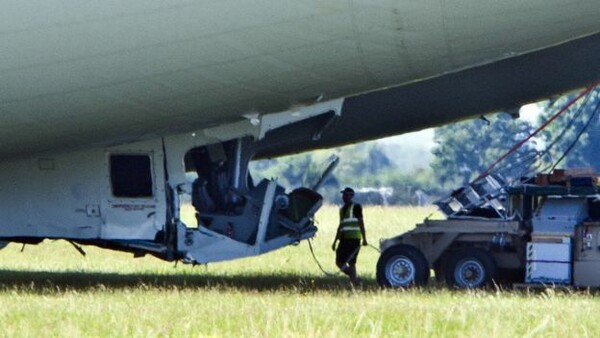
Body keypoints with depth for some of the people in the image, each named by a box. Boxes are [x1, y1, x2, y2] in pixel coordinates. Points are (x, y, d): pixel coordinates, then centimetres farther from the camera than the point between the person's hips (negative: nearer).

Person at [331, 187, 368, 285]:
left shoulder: (356, 207, -1)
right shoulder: (342, 209, 21)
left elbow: (361, 223, -6)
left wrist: (364, 239, -13)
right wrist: (335, 241, 24)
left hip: (353, 239, -8)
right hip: (344, 239, 8)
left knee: (351, 262, -12)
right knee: (339, 262, 5)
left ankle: (354, 282, -9)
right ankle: (354, 278, 11)